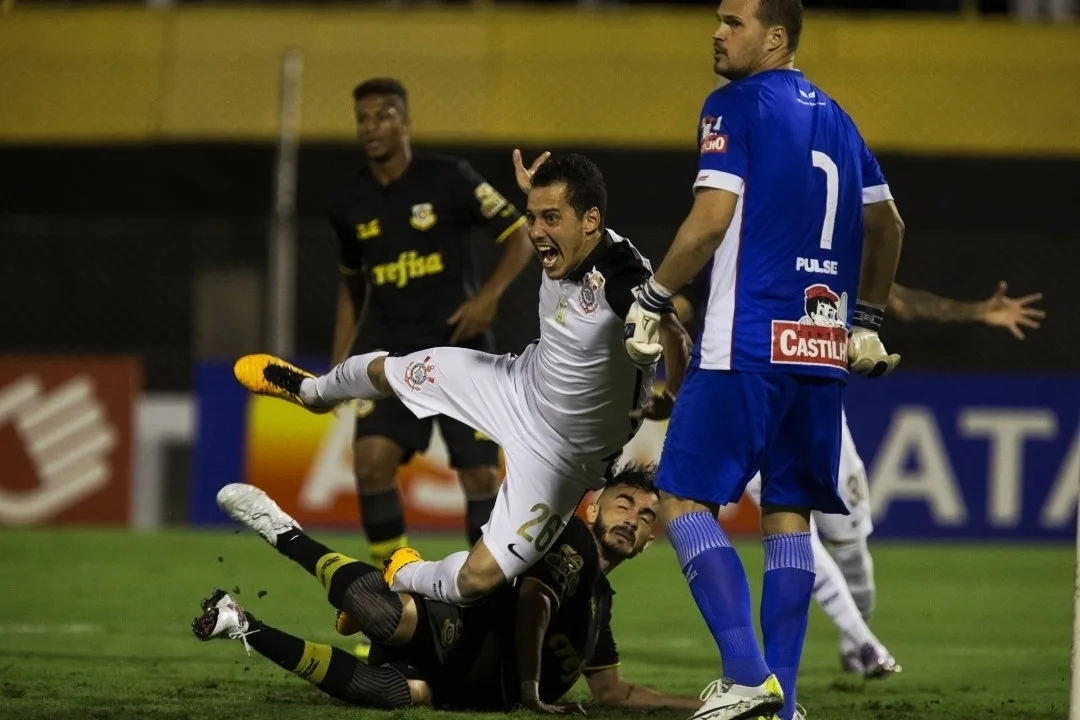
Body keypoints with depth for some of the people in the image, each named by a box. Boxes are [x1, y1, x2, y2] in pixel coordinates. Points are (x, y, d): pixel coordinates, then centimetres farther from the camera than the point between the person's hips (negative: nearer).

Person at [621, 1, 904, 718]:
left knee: (685, 502, -3)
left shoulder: (737, 106, -5)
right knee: (789, 513, 11)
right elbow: (887, 226, 23)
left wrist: (652, 299, -3)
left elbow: (711, 220, -14)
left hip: (748, 345, -7)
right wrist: (868, 322, 32)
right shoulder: (833, 117, 17)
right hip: (823, 350, 7)